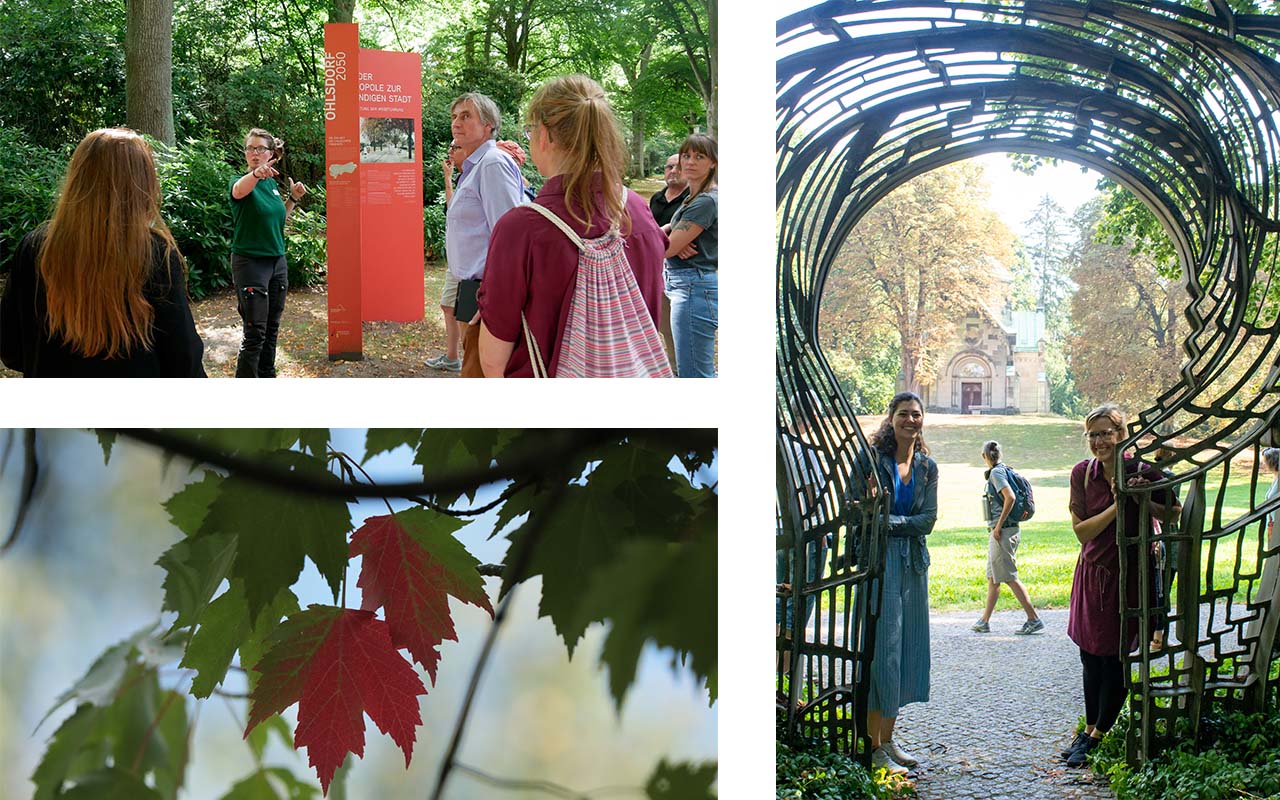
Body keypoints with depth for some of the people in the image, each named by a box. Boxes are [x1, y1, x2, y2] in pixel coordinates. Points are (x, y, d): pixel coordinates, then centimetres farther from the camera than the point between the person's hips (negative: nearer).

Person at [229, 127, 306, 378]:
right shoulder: (242, 182, -11)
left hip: (277, 261, 7)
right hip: (250, 262, -7)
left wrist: (293, 198, 7)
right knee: (255, 333, -9)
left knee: (272, 329, 13)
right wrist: (256, 173, -60)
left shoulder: (272, 183, 9)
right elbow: (239, 190, -39)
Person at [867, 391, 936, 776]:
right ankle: (873, 746, -2)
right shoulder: (872, 458, -4)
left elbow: (928, 519, 2)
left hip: (913, 563, 6)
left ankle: (887, 738, 18)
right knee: (881, 647, -7)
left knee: (907, 649, 8)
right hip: (878, 560, -6)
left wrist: (892, 521, -11)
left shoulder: (927, 467, 11)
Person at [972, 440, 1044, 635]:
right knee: (992, 578, 13)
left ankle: (1034, 619, -6)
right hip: (999, 532, 10)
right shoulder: (1004, 470, 14)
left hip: (1003, 531, -10)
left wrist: (999, 525, -20)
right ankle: (984, 621, 19)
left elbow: (1010, 497, -25)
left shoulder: (996, 473, -13)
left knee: (1010, 578, -7)